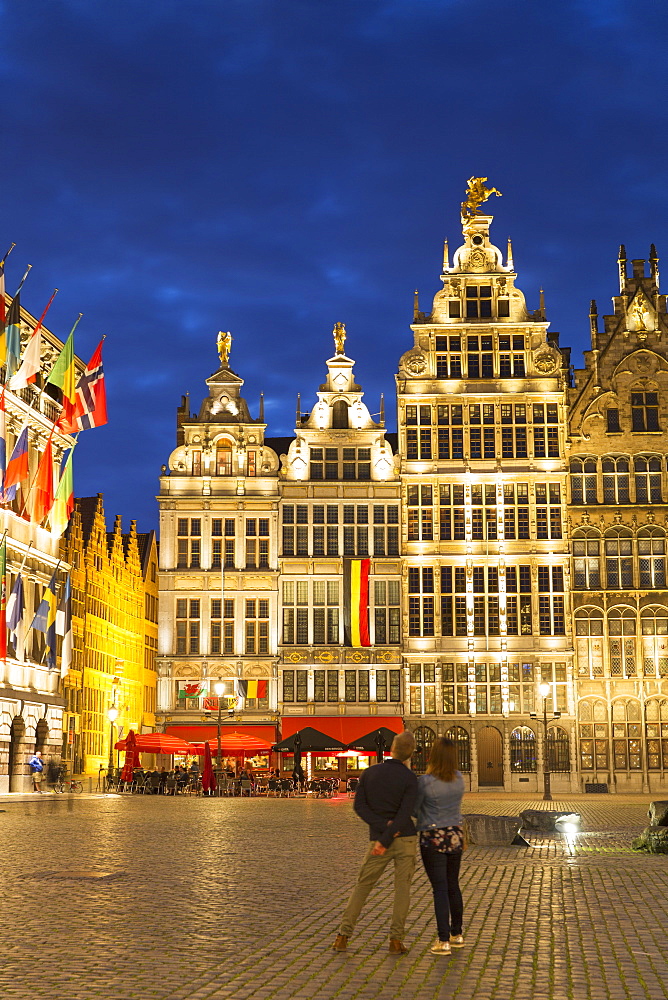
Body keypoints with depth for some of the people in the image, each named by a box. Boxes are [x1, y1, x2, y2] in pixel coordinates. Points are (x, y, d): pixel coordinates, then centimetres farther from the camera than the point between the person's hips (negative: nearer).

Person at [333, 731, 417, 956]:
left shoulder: (369, 773, 2)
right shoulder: (410, 779, -7)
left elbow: (359, 806, -6)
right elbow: (405, 814, -17)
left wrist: (382, 826, -12)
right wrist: (385, 840, -18)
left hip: (378, 838, 2)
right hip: (405, 838, -2)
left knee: (362, 886, 10)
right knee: (402, 888, 5)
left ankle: (343, 936, 7)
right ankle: (396, 940, 1)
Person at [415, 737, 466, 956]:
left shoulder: (424, 781, -18)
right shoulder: (458, 778, -1)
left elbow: (414, 808, -7)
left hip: (433, 839, -5)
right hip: (455, 836, 5)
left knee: (440, 889, -2)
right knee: (453, 886, 18)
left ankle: (443, 942, 0)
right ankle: (457, 934, 28)